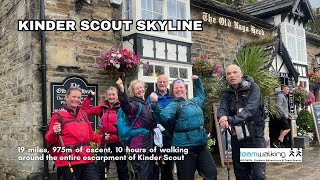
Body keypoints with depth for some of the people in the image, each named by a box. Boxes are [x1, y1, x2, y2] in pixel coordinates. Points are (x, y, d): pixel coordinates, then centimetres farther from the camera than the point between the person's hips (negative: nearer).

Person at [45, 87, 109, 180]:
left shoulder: (83, 114, 14)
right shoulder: (58, 116, -5)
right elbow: (49, 140, -7)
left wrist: (101, 138, 9)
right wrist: (54, 133, -27)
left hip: (86, 159, 6)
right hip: (68, 162, -5)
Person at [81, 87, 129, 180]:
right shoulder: (102, 108, 3)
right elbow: (84, 110, 2)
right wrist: (89, 97, -4)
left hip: (118, 141, -1)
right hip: (105, 142, 1)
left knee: (122, 167, 14)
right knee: (101, 168, 7)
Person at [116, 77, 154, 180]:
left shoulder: (146, 103, 15)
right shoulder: (134, 104, -10)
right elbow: (126, 106, -37)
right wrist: (121, 90, -50)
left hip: (149, 145, 8)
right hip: (139, 147, -8)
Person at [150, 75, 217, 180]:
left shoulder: (194, 102, 17)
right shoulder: (173, 105, -3)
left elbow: (201, 96, 41)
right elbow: (163, 117, -22)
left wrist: (197, 81, 35)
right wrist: (155, 104, -36)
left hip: (201, 145, 6)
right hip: (184, 146, -6)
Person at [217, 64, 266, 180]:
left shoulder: (253, 88, -5)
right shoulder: (227, 94, 9)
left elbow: (251, 108, -21)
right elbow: (222, 109, -9)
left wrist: (232, 120, -35)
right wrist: (223, 117, -34)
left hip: (254, 136, -4)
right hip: (236, 138, 5)